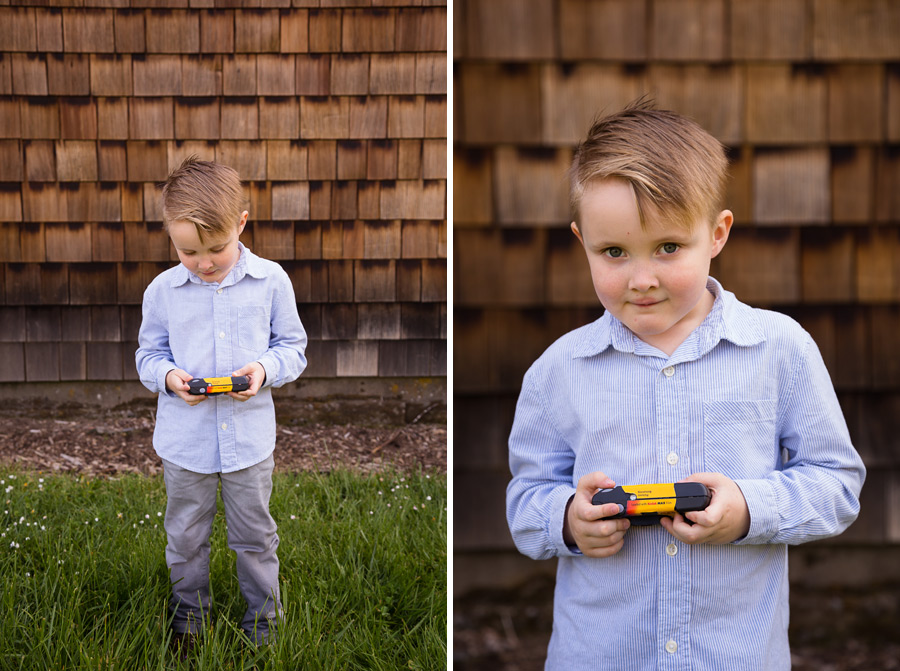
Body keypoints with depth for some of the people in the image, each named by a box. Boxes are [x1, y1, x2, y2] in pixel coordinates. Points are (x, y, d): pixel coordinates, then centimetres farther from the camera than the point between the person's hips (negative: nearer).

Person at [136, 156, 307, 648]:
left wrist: (265, 369, -19)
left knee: (254, 535, 14)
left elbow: (292, 347, 2)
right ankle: (188, 612, 39)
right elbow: (149, 354, 6)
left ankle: (263, 616, 35)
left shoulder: (271, 281, -7)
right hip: (184, 439, 1)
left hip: (249, 436, -1)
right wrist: (168, 376, -16)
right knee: (185, 536, 17)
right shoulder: (162, 290, -5)